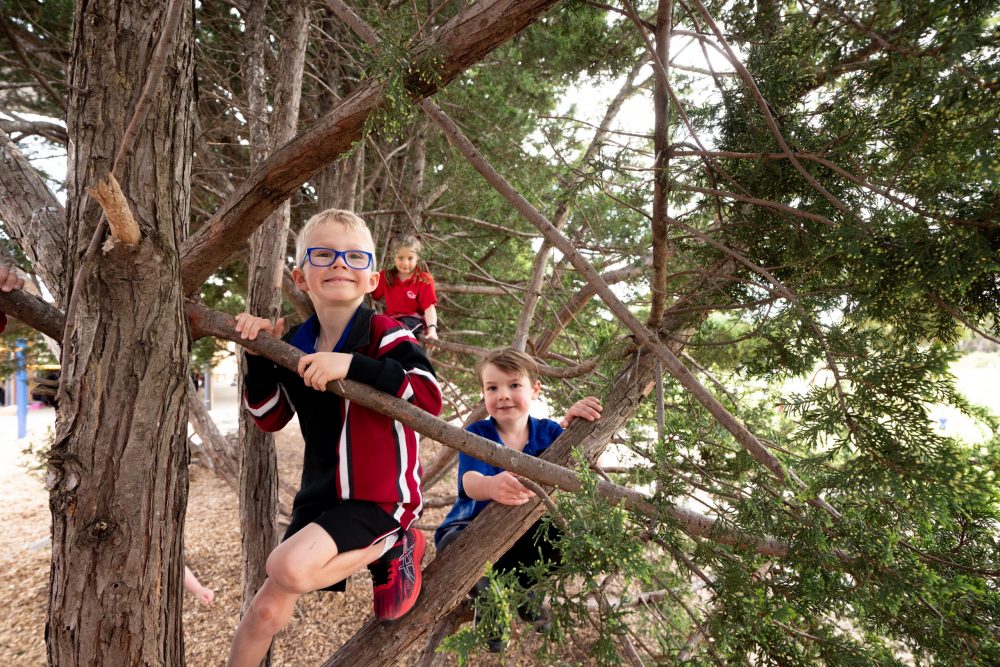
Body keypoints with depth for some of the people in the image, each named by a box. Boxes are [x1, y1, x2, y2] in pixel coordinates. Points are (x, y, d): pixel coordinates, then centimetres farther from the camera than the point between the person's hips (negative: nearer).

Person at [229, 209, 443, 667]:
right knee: (267, 609, 7)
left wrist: (353, 365, -35)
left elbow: (429, 399, -29)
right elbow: (269, 418, 10)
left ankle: (391, 550, -2)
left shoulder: (385, 335, -16)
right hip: (319, 496, 6)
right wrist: (259, 355, -4)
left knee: (289, 567, -24)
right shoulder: (296, 345, 2)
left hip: (380, 496, -6)